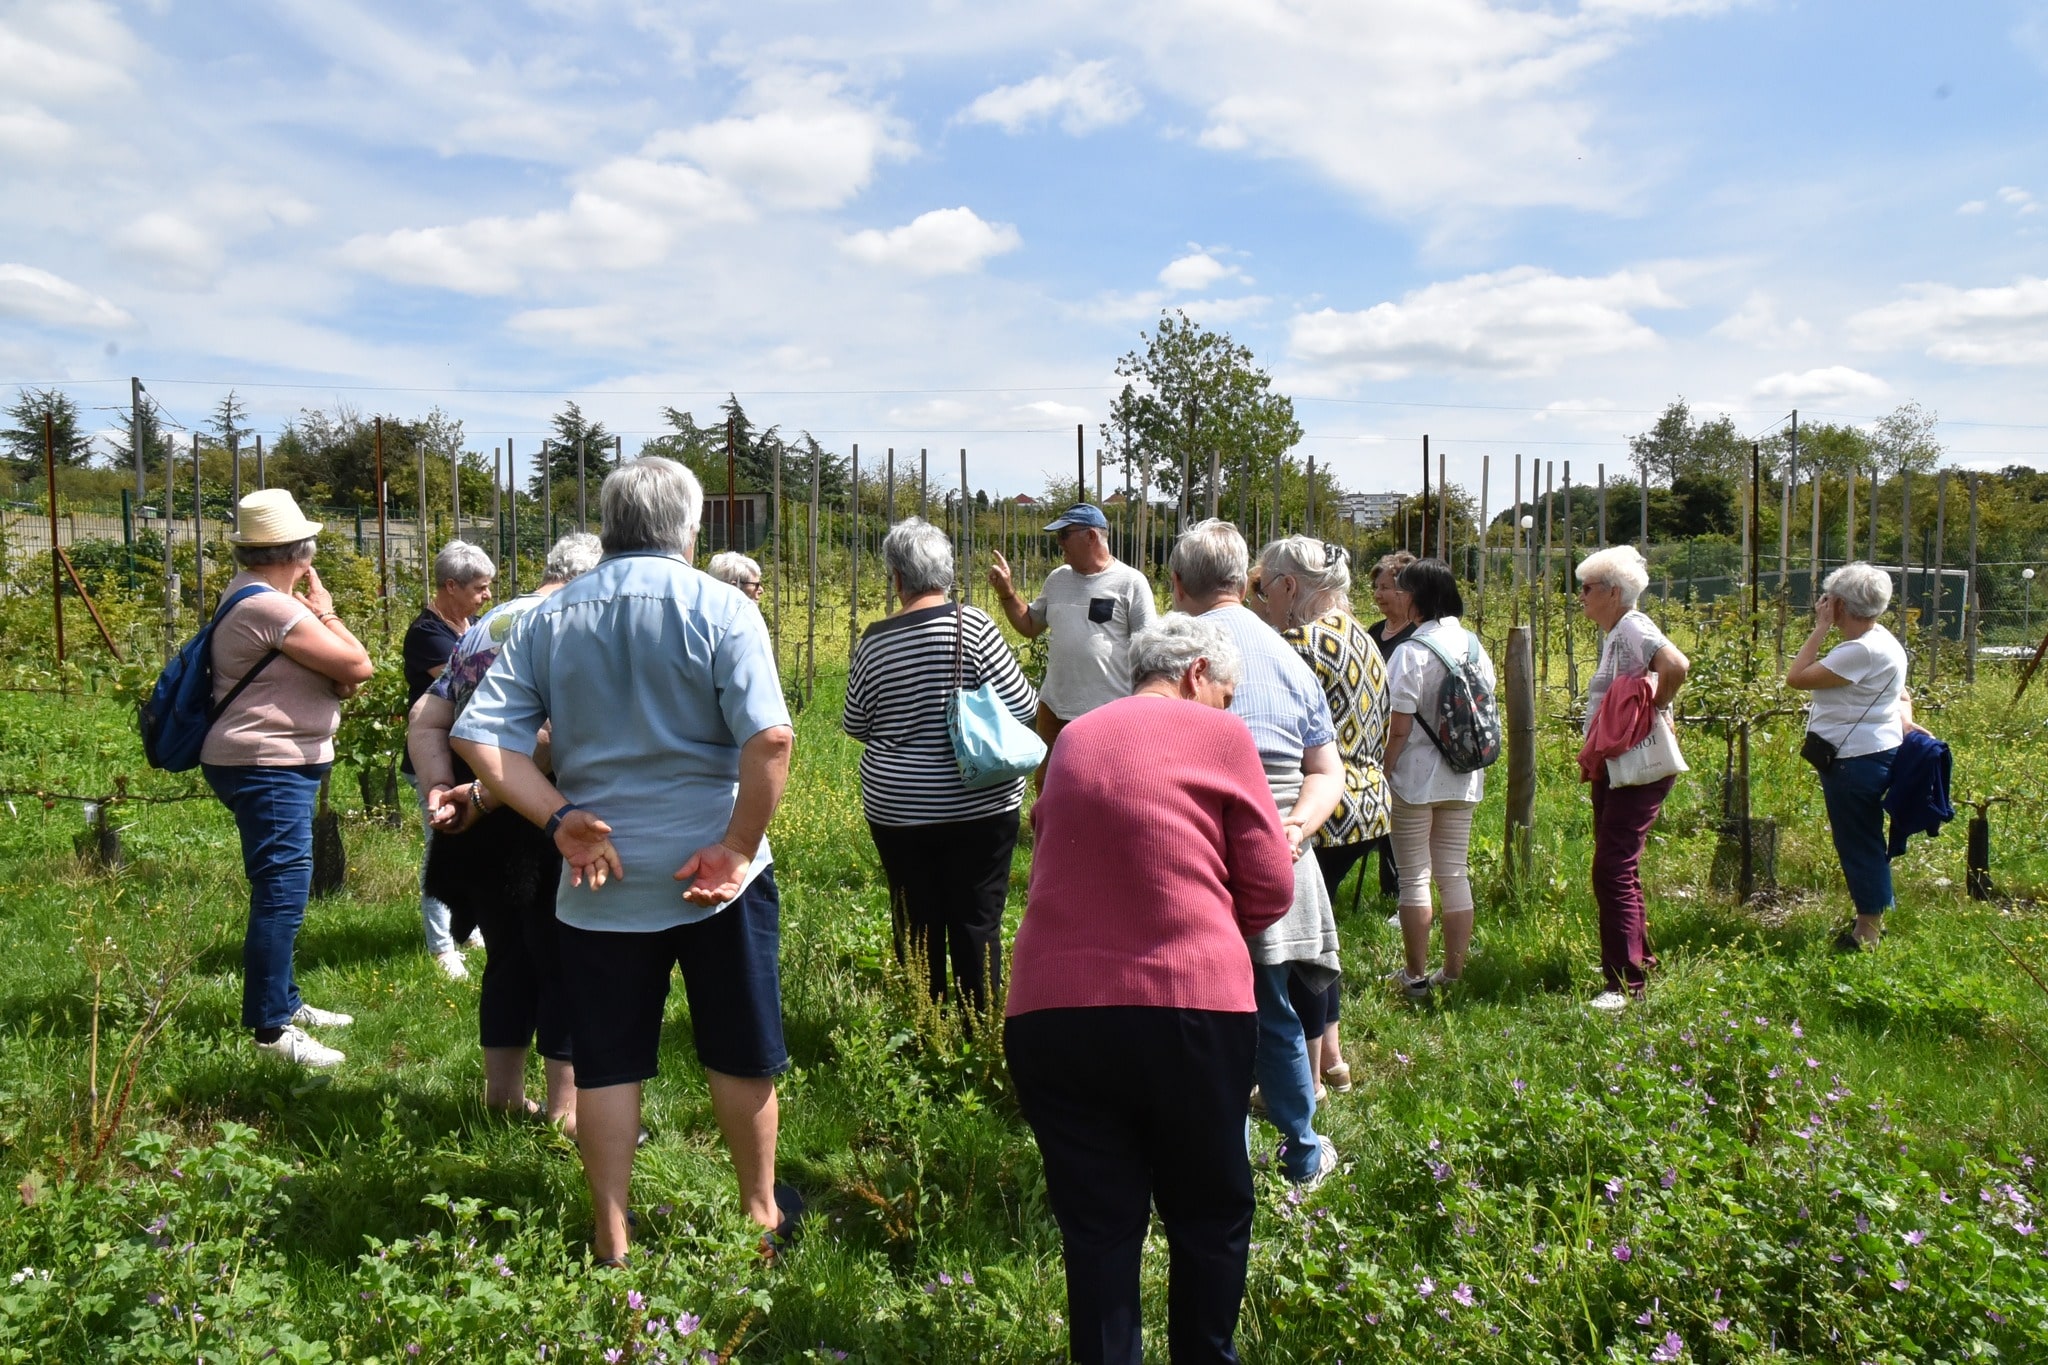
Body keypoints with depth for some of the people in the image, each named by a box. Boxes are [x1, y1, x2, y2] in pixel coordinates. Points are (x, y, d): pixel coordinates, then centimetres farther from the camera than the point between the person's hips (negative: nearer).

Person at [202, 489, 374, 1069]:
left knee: (282, 890, 19)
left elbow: (333, 669, 12)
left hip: (278, 765, 11)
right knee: (282, 893, -9)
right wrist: (324, 612, -5)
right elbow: (359, 666, -19)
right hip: (267, 766, -11)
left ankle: (283, 1001, 30)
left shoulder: (249, 592, 13)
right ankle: (270, 1026, -5)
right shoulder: (272, 607, -20)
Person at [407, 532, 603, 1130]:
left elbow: (424, 721, 9)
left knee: (508, 957, 19)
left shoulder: (482, 627, 14)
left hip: (480, 828, 7)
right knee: (565, 964, 5)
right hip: (543, 823, -7)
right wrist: (484, 794, -22)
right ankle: (567, 1106, 11)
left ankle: (503, 1093, 28)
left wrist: (441, 788, -3)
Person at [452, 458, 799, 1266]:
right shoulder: (720, 608, -9)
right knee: (740, 1054, 15)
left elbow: (478, 737, -4)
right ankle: (761, 1212, 32)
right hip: (714, 870, -2)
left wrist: (559, 818, -7)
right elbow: (769, 737, -21)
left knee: (608, 1064, 13)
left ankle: (612, 1243, 23)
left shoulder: (548, 619, 3)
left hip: (599, 881, 3)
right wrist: (739, 847, -14)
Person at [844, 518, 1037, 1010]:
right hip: (978, 805, -2)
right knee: (977, 920, 7)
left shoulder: (873, 641, -3)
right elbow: (1022, 707, -10)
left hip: (897, 809, 2)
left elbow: (856, 726, 8)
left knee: (916, 923, 12)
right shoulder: (971, 625, -12)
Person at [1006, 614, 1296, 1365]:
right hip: (1189, 1008, -3)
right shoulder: (1220, 735, 2)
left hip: (1049, 1013, 4)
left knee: (1097, 1226, 12)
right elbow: (1271, 889, 3)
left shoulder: (1073, 739, 15)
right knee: (1210, 1217, 16)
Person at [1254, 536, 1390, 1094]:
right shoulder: (1361, 638, 13)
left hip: (1320, 815, -10)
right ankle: (1332, 1057, 31)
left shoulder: (1301, 644, -17)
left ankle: (1306, 1077, 13)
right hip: (1368, 804, 10)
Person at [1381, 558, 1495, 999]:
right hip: (1463, 779, 6)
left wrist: (1382, 775, -8)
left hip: (1416, 778, -6)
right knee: (1454, 875, 12)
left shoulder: (1412, 651, -16)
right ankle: (1454, 973, 19)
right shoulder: (1473, 645, 3)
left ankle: (1415, 976, 11)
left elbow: (1400, 728, -17)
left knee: (1414, 877, 3)